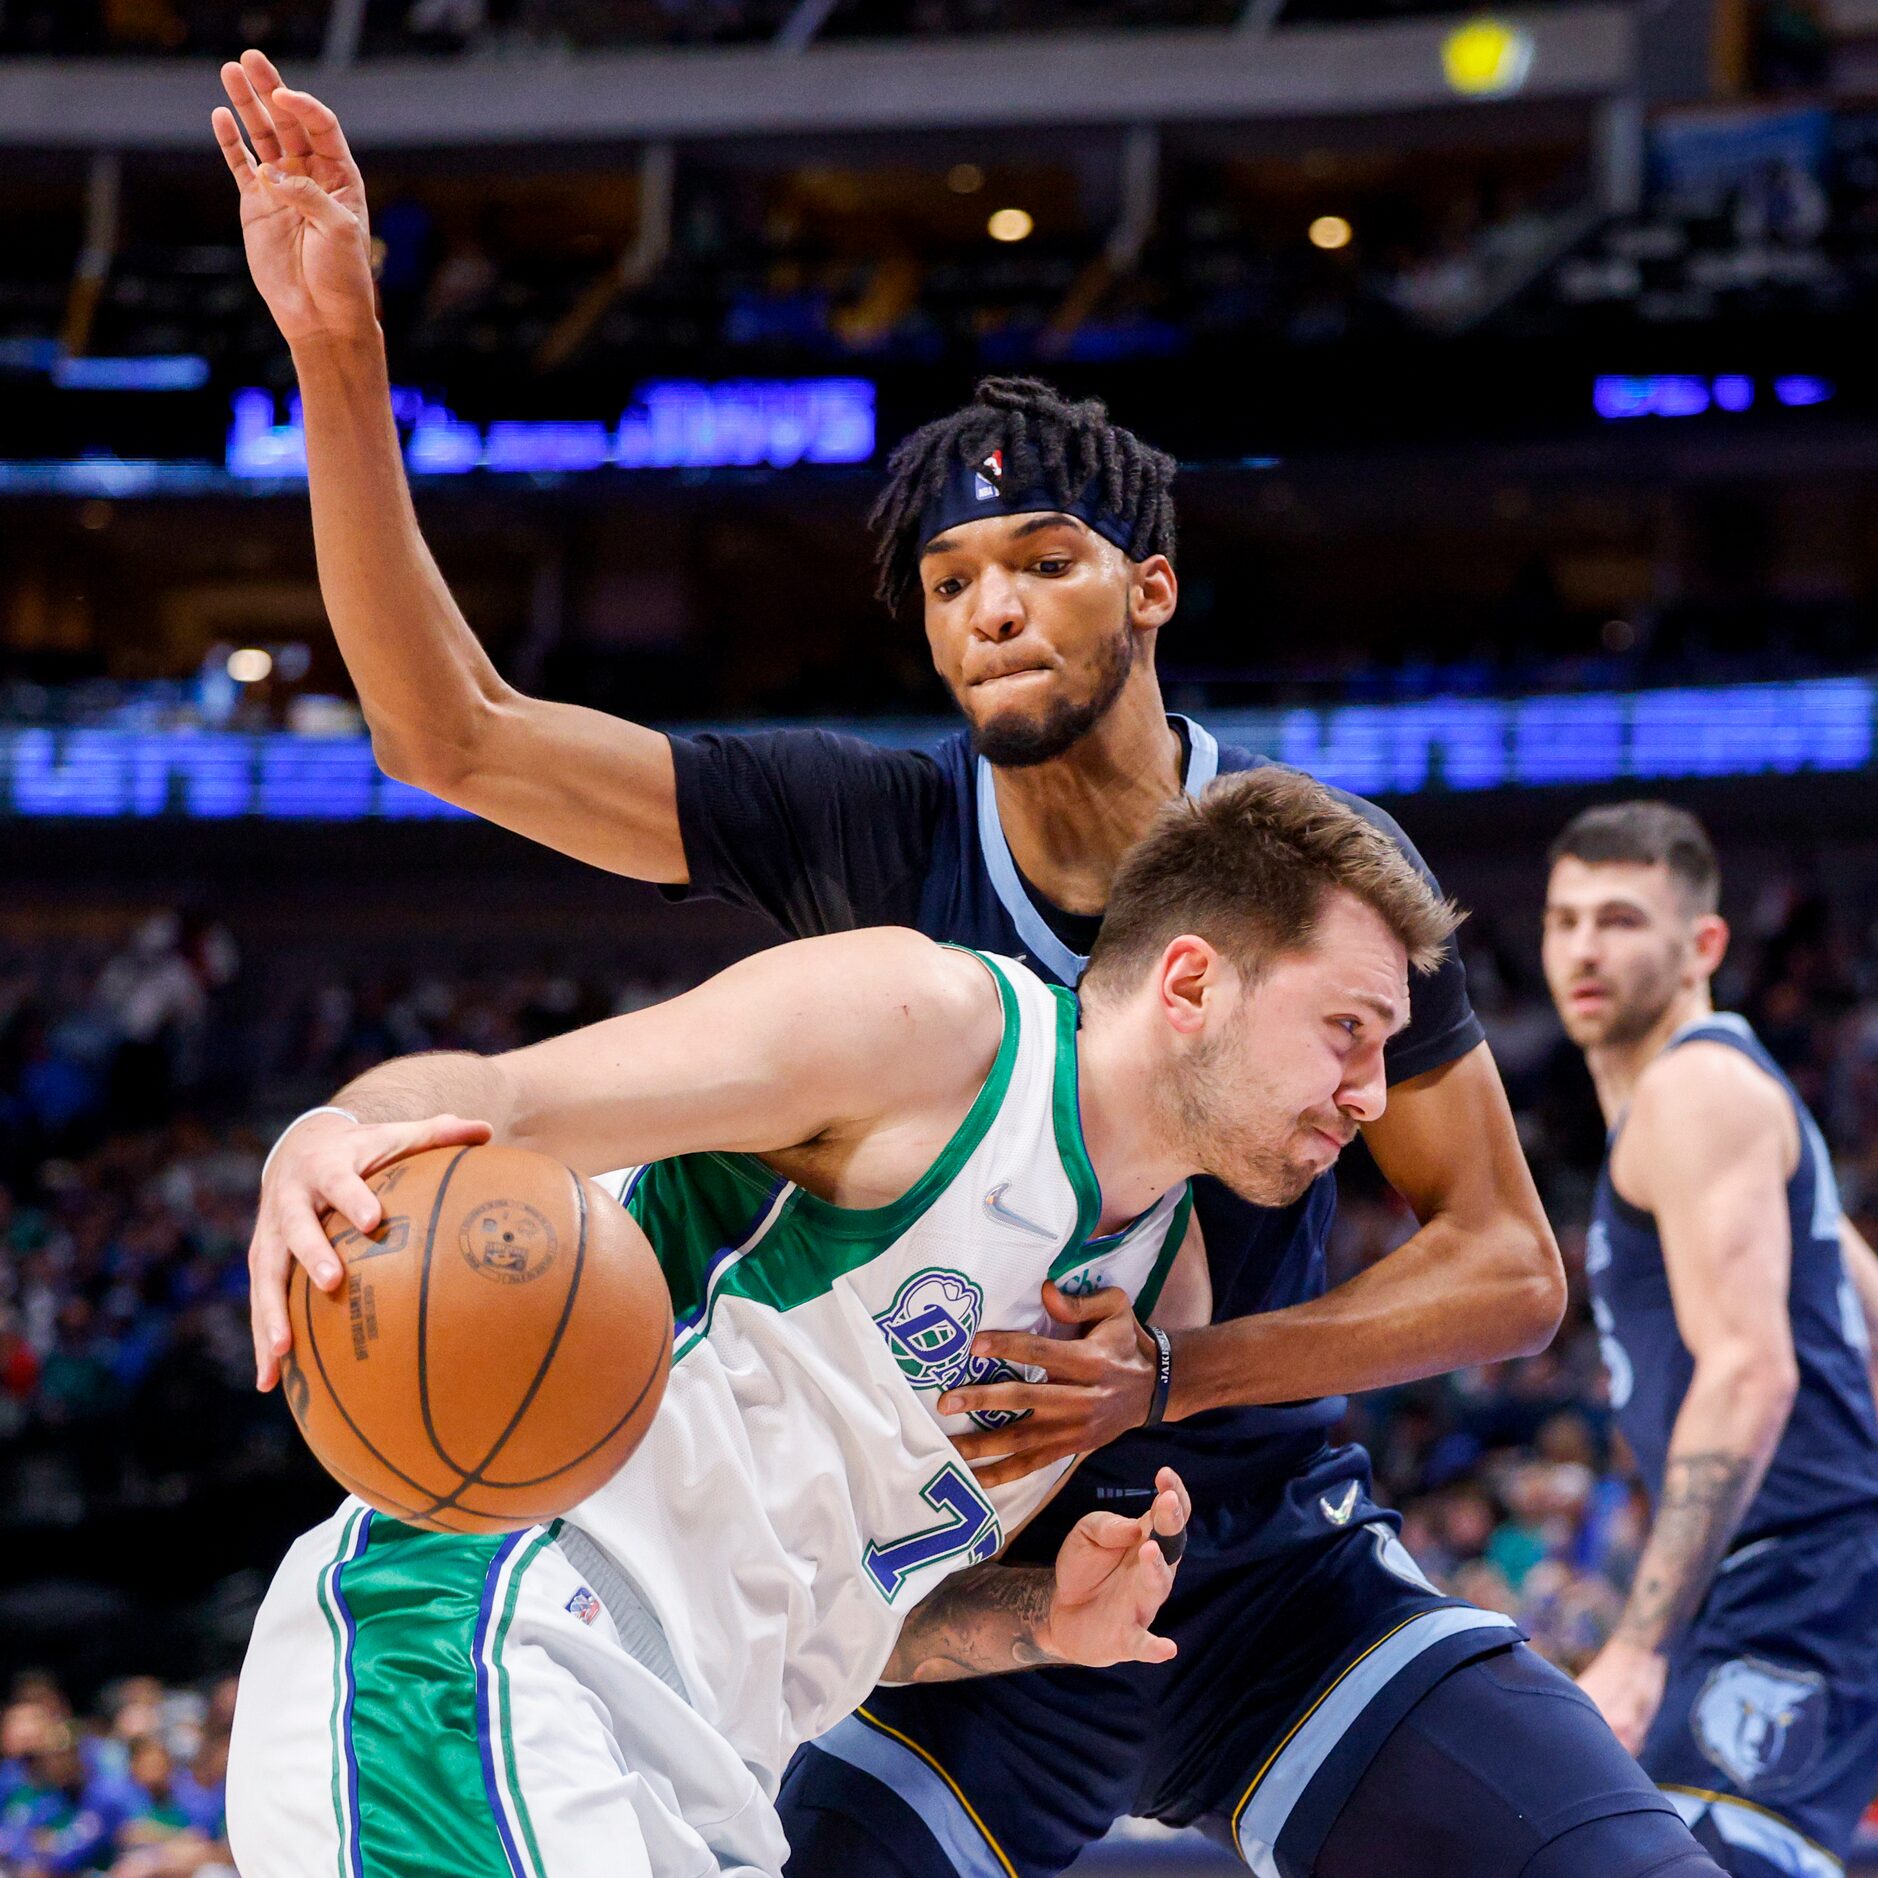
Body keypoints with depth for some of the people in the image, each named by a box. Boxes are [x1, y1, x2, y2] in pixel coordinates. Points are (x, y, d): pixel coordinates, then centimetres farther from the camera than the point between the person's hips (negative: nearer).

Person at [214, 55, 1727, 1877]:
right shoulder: (875, 835, -7)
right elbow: (455, 732, -13)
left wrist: (1175, 1378, -21)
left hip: (1284, 1576, -1)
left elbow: (1507, 1268, -6)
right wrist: (340, 359, -24)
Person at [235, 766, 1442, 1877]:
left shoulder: (1163, 1284, 18)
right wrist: (336, 1137, -36)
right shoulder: (928, 1022, -7)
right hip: (471, 1637, -9)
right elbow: (483, 1099, -12)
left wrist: (1041, 1623, 4)